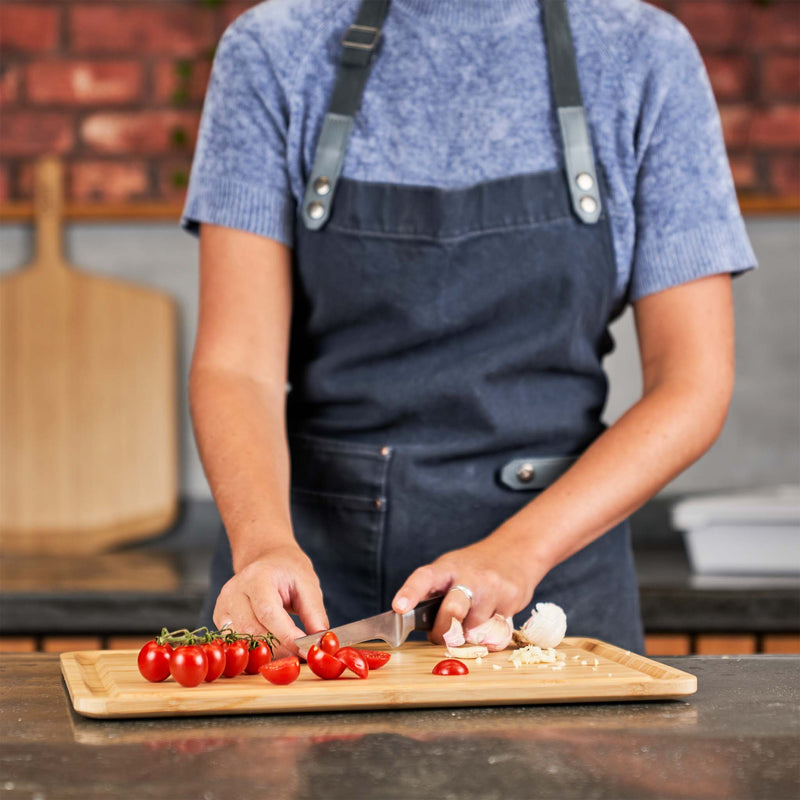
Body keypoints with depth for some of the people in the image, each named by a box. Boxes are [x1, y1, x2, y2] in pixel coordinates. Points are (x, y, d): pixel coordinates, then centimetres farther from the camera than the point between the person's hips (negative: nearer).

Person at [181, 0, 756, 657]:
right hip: (319, 563, 0)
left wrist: (520, 551, -16)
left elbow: (692, 386, -4)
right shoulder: (273, 53, 0)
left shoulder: (645, 58, -1)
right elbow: (236, 362, -7)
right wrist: (265, 545, -26)